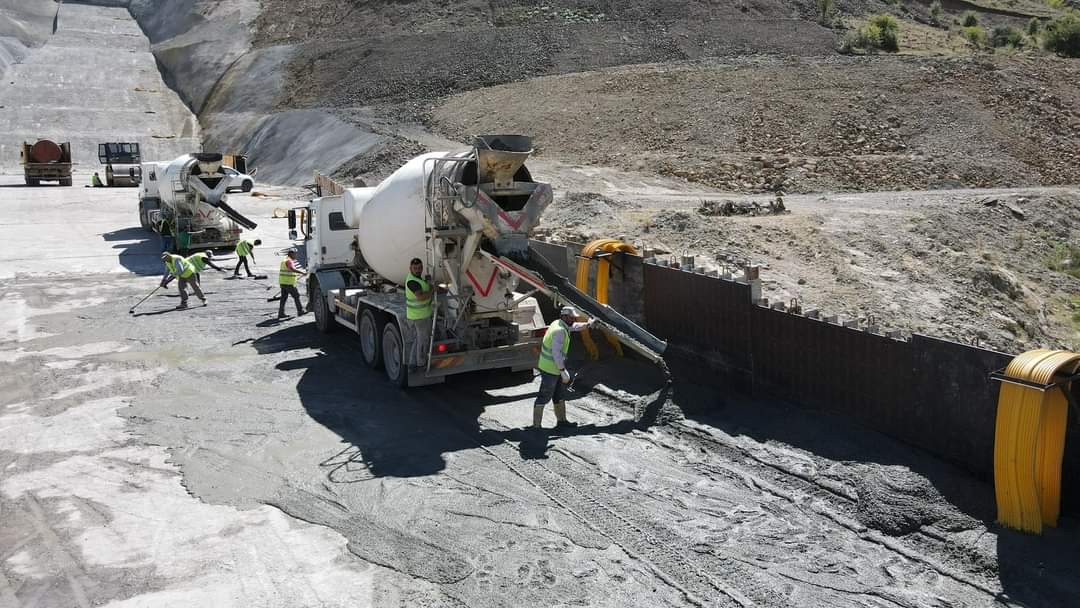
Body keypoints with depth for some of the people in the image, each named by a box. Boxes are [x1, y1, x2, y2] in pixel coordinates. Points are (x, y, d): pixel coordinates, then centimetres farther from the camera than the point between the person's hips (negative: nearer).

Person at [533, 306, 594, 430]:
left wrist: (586, 324, 42)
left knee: (560, 395, 18)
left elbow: (572, 327, 29)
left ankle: (561, 421, 29)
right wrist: (563, 371, -26)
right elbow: (556, 353, -28)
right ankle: (536, 426, 1)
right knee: (544, 397, -4)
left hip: (555, 368, 10)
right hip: (550, 368, -10)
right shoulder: (559, 331, -24)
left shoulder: (559, 323, 6)